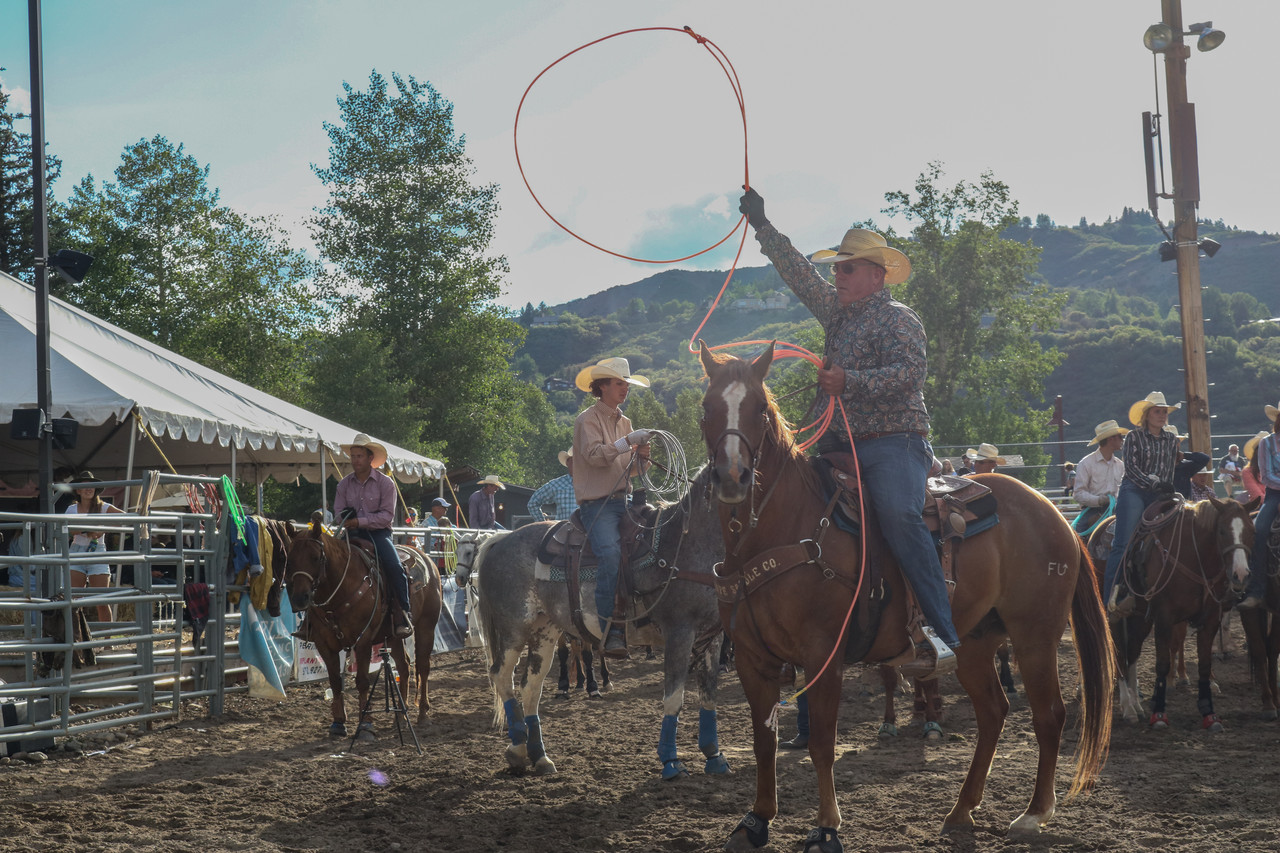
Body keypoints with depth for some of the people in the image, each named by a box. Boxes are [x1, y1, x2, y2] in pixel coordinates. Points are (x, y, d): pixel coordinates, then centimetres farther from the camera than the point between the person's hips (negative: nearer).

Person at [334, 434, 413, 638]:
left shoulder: (385, 483, -2)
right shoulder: (344, 484, 10)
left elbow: (387, 515, -10)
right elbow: (338, 511, 10)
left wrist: (360, 521, -20)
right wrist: (346, 518, -15)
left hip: (378, 532, -3)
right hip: (353, 534, 3)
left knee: (394, 566, -27)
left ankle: (402, 615, -19)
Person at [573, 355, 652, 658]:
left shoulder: (624, 422, 22)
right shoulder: (588, 420, 0)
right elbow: (594, 454, -18)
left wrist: (640, 456, 2)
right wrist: (627, 441, -22)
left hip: (624, 501, 8)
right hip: (597, 504, -8)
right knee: (610, 552, -29)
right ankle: (612, 631, -30)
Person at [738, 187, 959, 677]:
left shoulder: (899, 320, -3)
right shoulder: (837, 311, 21)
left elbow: (910, 374, -18)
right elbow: (799, 273, 27)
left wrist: (850, 381, -25)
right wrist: (761, 224, 26)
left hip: (893, 442, -9)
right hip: (841, 442, 9)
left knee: (899, 517, -31)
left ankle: (942, 635, -36)